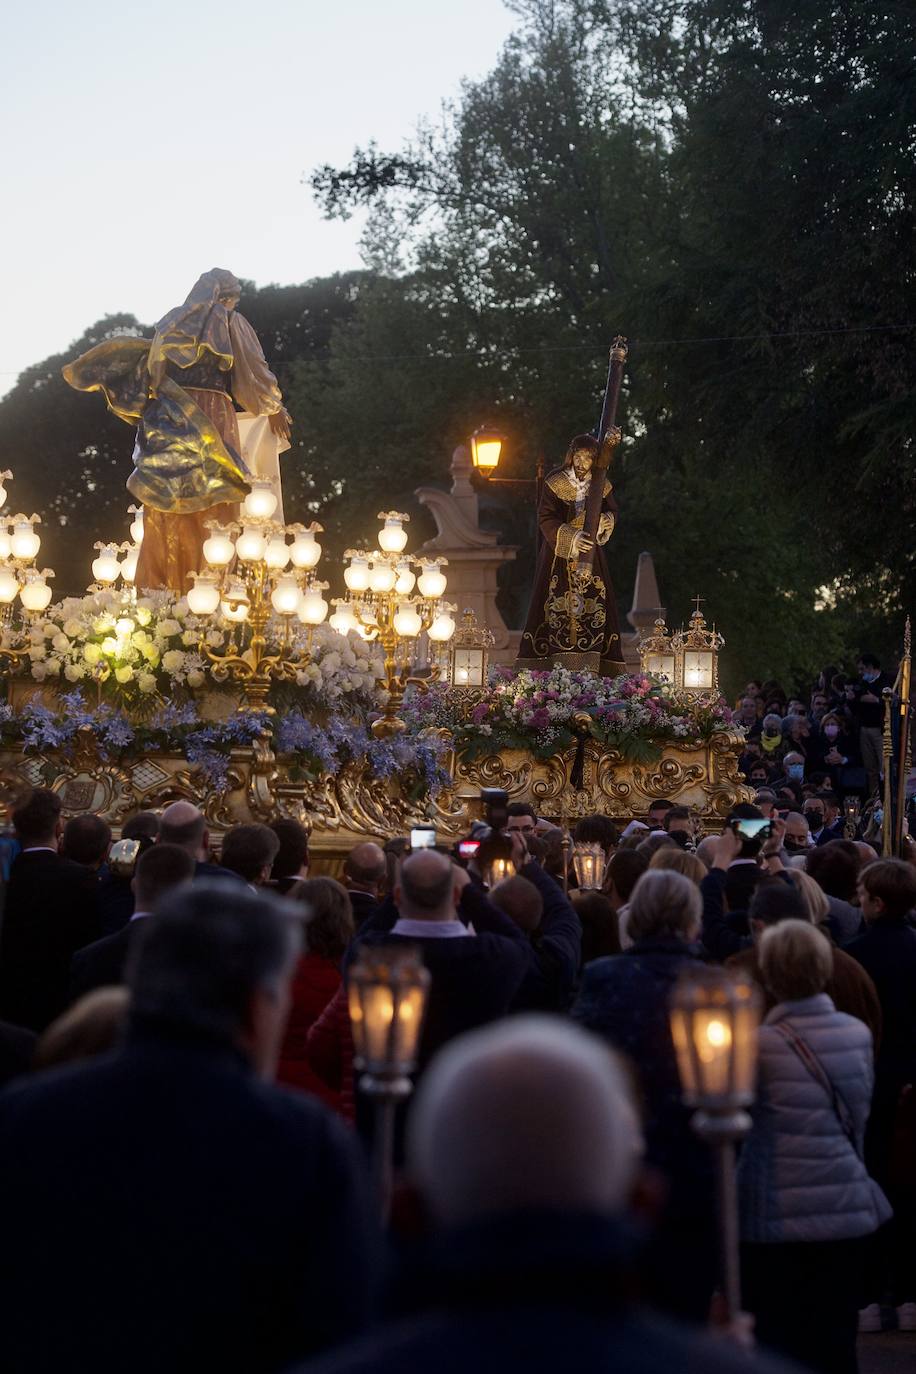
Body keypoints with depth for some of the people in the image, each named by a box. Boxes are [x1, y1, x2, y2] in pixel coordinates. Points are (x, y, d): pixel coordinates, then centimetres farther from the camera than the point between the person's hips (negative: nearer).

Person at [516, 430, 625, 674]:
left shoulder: (601, 485, 1)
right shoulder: (555, 482, -9)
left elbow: (611, 510, 10)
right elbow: (546, 519, -13)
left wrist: (607, 521, -15)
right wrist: (571, 538, -26)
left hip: (590, 553, 3)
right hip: (558, 554, -3)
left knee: (594, 605, -4)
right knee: (555, 606, -9)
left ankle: (589, 669, -3)